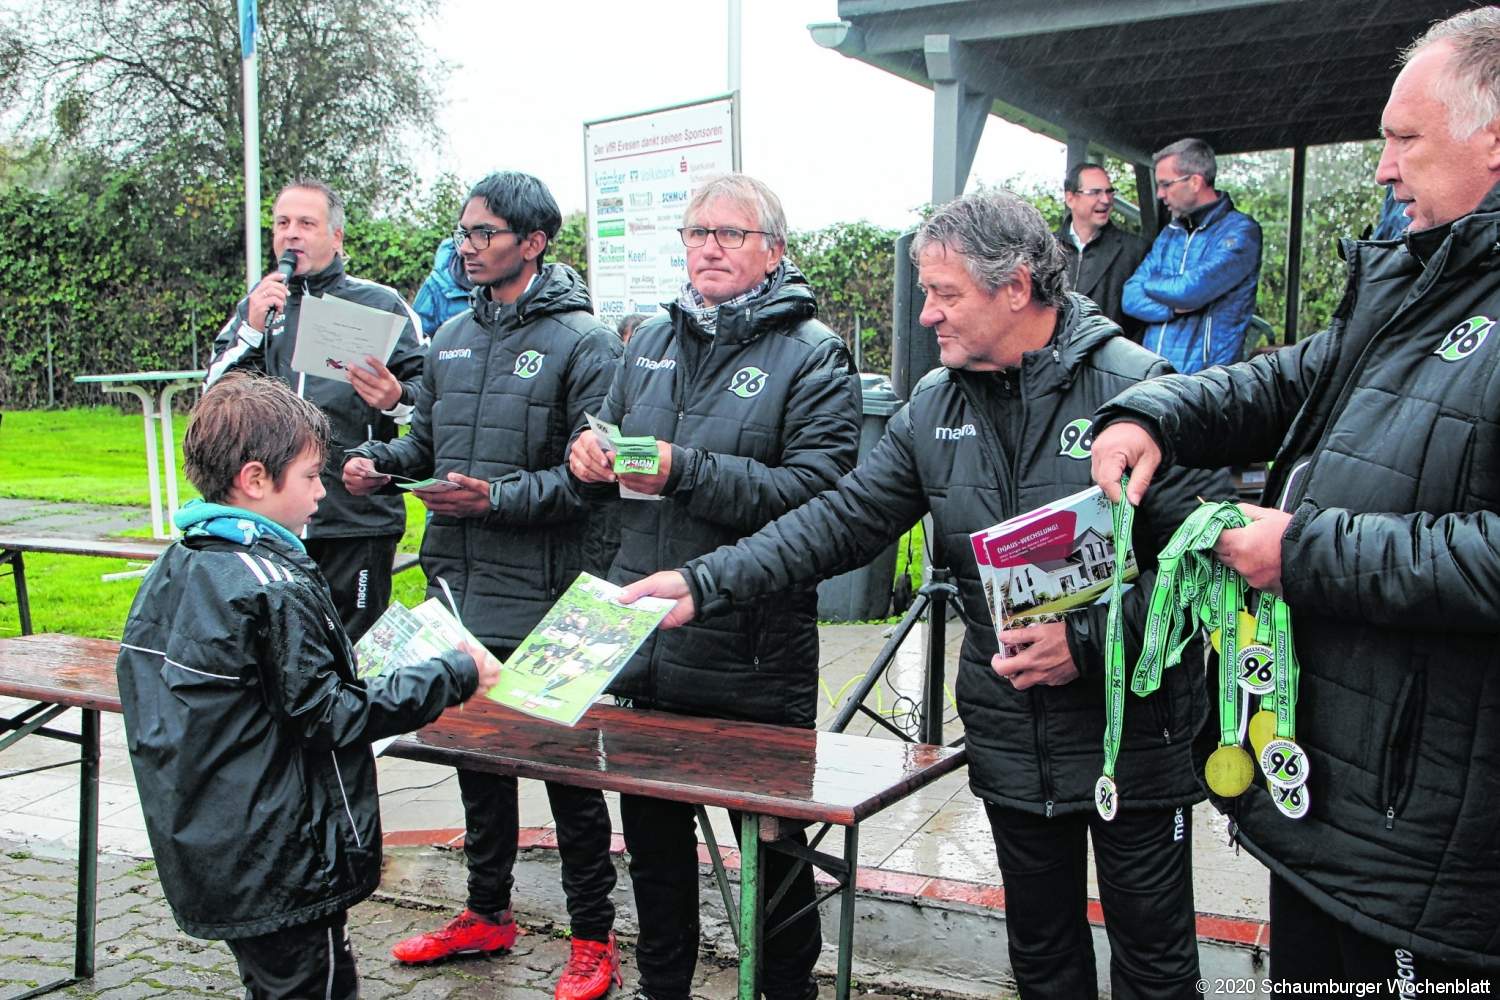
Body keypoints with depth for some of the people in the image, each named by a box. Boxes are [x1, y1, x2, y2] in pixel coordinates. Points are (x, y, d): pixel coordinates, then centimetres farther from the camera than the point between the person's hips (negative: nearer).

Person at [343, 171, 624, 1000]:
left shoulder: (582, 341, -10)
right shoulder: (453, 338, 12)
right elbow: (427, 440, 21)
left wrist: (501, 498, -24)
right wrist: (379, 461, 1)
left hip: (544, 596, -7)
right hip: (458, 585, 7)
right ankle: (487, 913, 37)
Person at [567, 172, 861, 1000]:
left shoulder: (811, 354, -8)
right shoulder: (652, 340, 11)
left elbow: (817, 490, -22)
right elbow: (610, 441, 22)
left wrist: (686, 472, -27)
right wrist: (588, 452, -2)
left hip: (755, 652, -6)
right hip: (646, 645, 6)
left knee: (772, 841, 11)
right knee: (651, 830, 20)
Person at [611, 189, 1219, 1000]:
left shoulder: (1136, 387, -15)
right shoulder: (936, 404, 1)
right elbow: (842, 520, -2)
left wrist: (1090, 641, -25)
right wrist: (705, 583, -12)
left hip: (1133, 732, -4)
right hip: (1011, 741, 5)